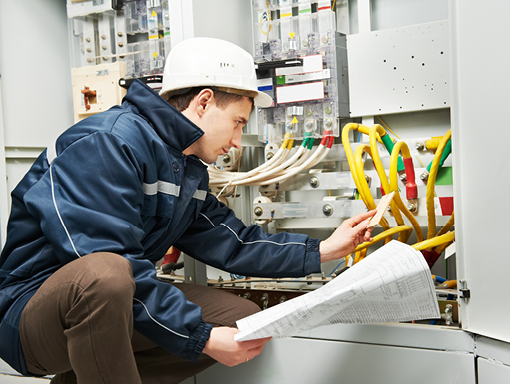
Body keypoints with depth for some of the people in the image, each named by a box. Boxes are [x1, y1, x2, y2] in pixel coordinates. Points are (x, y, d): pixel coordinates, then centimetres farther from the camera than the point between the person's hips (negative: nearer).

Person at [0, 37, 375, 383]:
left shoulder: (189, 170, 10)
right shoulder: (109, 143, -21)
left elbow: (232, 243, 9)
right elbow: (104, 268, -27)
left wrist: (323, 250, 4)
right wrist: (202, 337, -24)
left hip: (114, 307, 9)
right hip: (32, 310, -9)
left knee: (245, 318, 2)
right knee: (104, 274, -42)